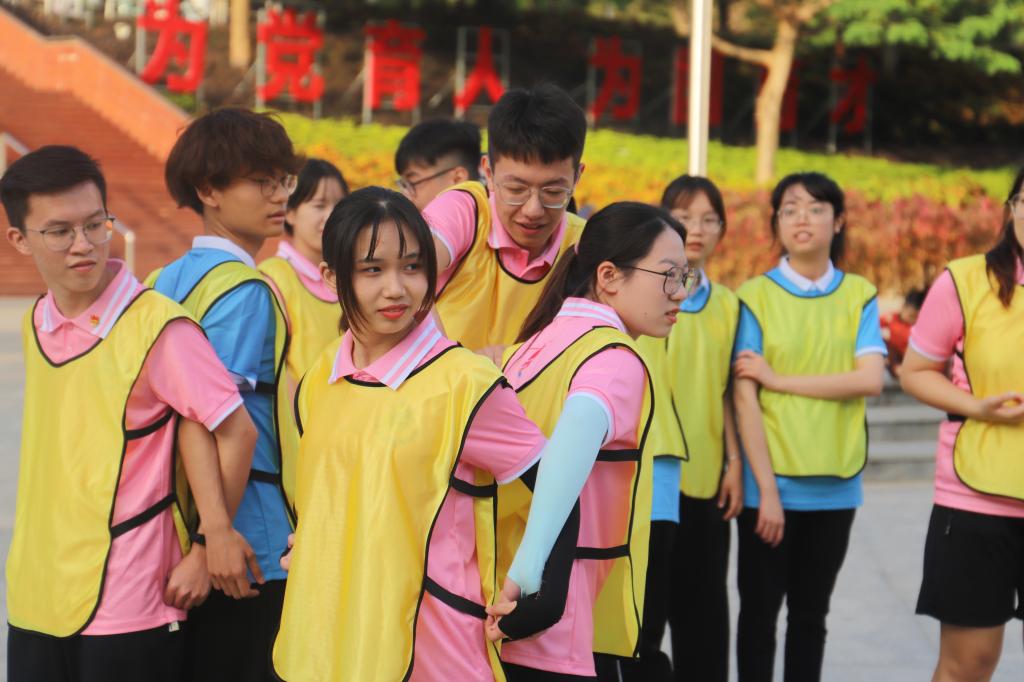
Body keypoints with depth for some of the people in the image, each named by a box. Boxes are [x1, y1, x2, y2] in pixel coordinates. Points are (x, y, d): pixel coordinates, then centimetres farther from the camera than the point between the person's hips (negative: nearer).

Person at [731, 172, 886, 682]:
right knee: (760, 612, 5)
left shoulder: (859, 296, 4)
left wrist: (780, 379, -13)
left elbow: (870, 379, -9)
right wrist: (767, 490, -15)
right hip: (769, 482, -2)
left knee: (811, 615, 12)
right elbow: (744, 398, -9)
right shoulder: (756, 296, -4)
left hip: (835, 485, 3)